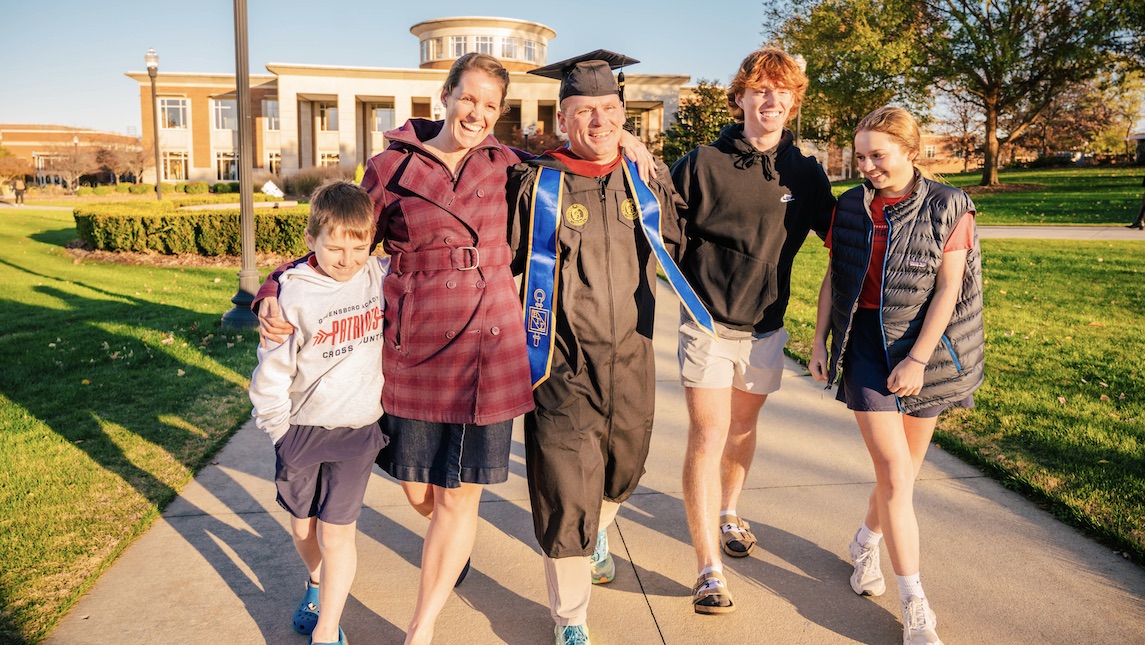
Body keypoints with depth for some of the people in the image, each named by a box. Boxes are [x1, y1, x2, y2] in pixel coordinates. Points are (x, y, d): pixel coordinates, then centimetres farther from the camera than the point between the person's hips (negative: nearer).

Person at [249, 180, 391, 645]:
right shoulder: (295, 296, -15)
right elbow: (272, 372, -8)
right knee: (303, 528, 17)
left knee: (336, 534, -1)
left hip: (356, 430, 0)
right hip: (300, 428, 0)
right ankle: (318, 583, 48)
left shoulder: (380, 276, -6)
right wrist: (278, 430, -3)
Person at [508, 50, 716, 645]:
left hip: (631, 364, 4)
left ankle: (596, 533, 58)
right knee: (566, 496, 0)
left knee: (621, 471, 23)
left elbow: (674, 247, 23)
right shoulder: (534, 185, -8)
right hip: (563, 370, -4)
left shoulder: (648, 180, 3)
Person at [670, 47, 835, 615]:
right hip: (707, 324, -3)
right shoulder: (702, 164, -6)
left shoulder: (806, 174, 3)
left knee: (743, 426, 20)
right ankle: (709, 570, 1)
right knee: (707, 438, -6)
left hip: (766, 327, 4)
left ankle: (728, 513, 45)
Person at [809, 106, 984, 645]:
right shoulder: (850, 206, 4)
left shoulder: (947, 206, -4)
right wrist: (819, 342, 6)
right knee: (894, 472, -5)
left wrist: (918, 359, -13)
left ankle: (866, 542, 37)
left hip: (922, 345, 0)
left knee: (905, 468, 8)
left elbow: (947, 290, -8)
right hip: (864, 342, 1)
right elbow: (833, 277, 10)